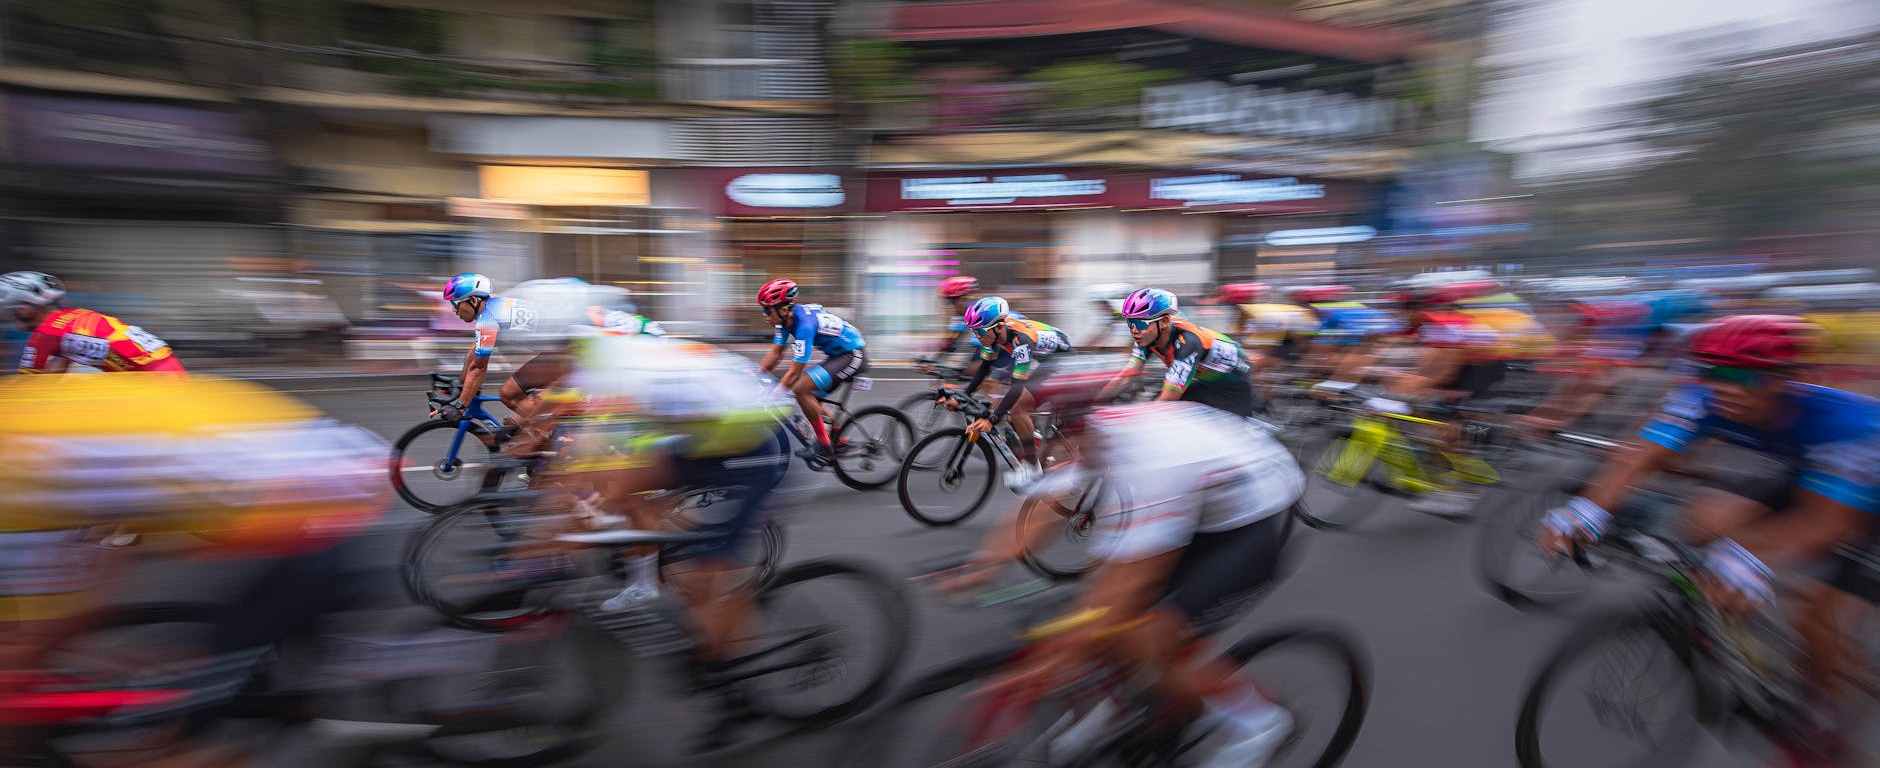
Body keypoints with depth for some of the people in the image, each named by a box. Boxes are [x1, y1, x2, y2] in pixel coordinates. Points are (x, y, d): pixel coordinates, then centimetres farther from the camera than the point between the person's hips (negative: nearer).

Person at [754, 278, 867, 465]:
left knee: (800, 389, -19)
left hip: (853, 355, -10)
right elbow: (774, 353, 6)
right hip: (838, 354, 10)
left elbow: (794, 372, -26)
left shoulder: (805, 324, -28)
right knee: (810, 398, 11)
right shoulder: (787, 318, -2)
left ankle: (825, 449, -9)